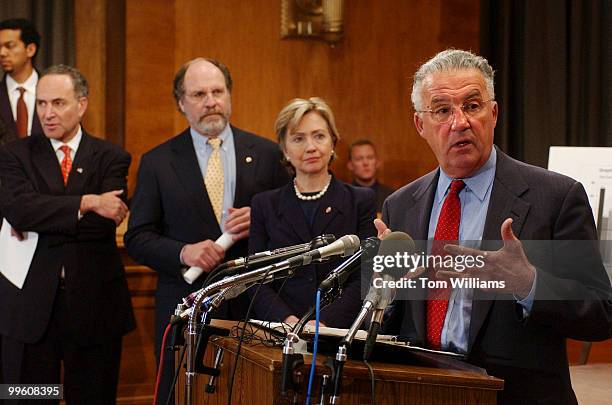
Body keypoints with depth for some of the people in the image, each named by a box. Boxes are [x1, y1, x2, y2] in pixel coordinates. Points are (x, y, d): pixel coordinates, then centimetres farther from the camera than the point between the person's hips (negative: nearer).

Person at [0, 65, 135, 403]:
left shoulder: (111, 158, 3)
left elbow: (108, 220, -13)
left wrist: (38, 221, -12)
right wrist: (87, 203, -19)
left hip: (94, 302, 0)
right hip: (30, 303, 0)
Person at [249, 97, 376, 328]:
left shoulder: (361, 201, 8)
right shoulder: (265, 205, 12)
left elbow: (364, 279, 1)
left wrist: (325, 323, -12)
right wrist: (286, 320, -11)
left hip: (342, 332, -1)